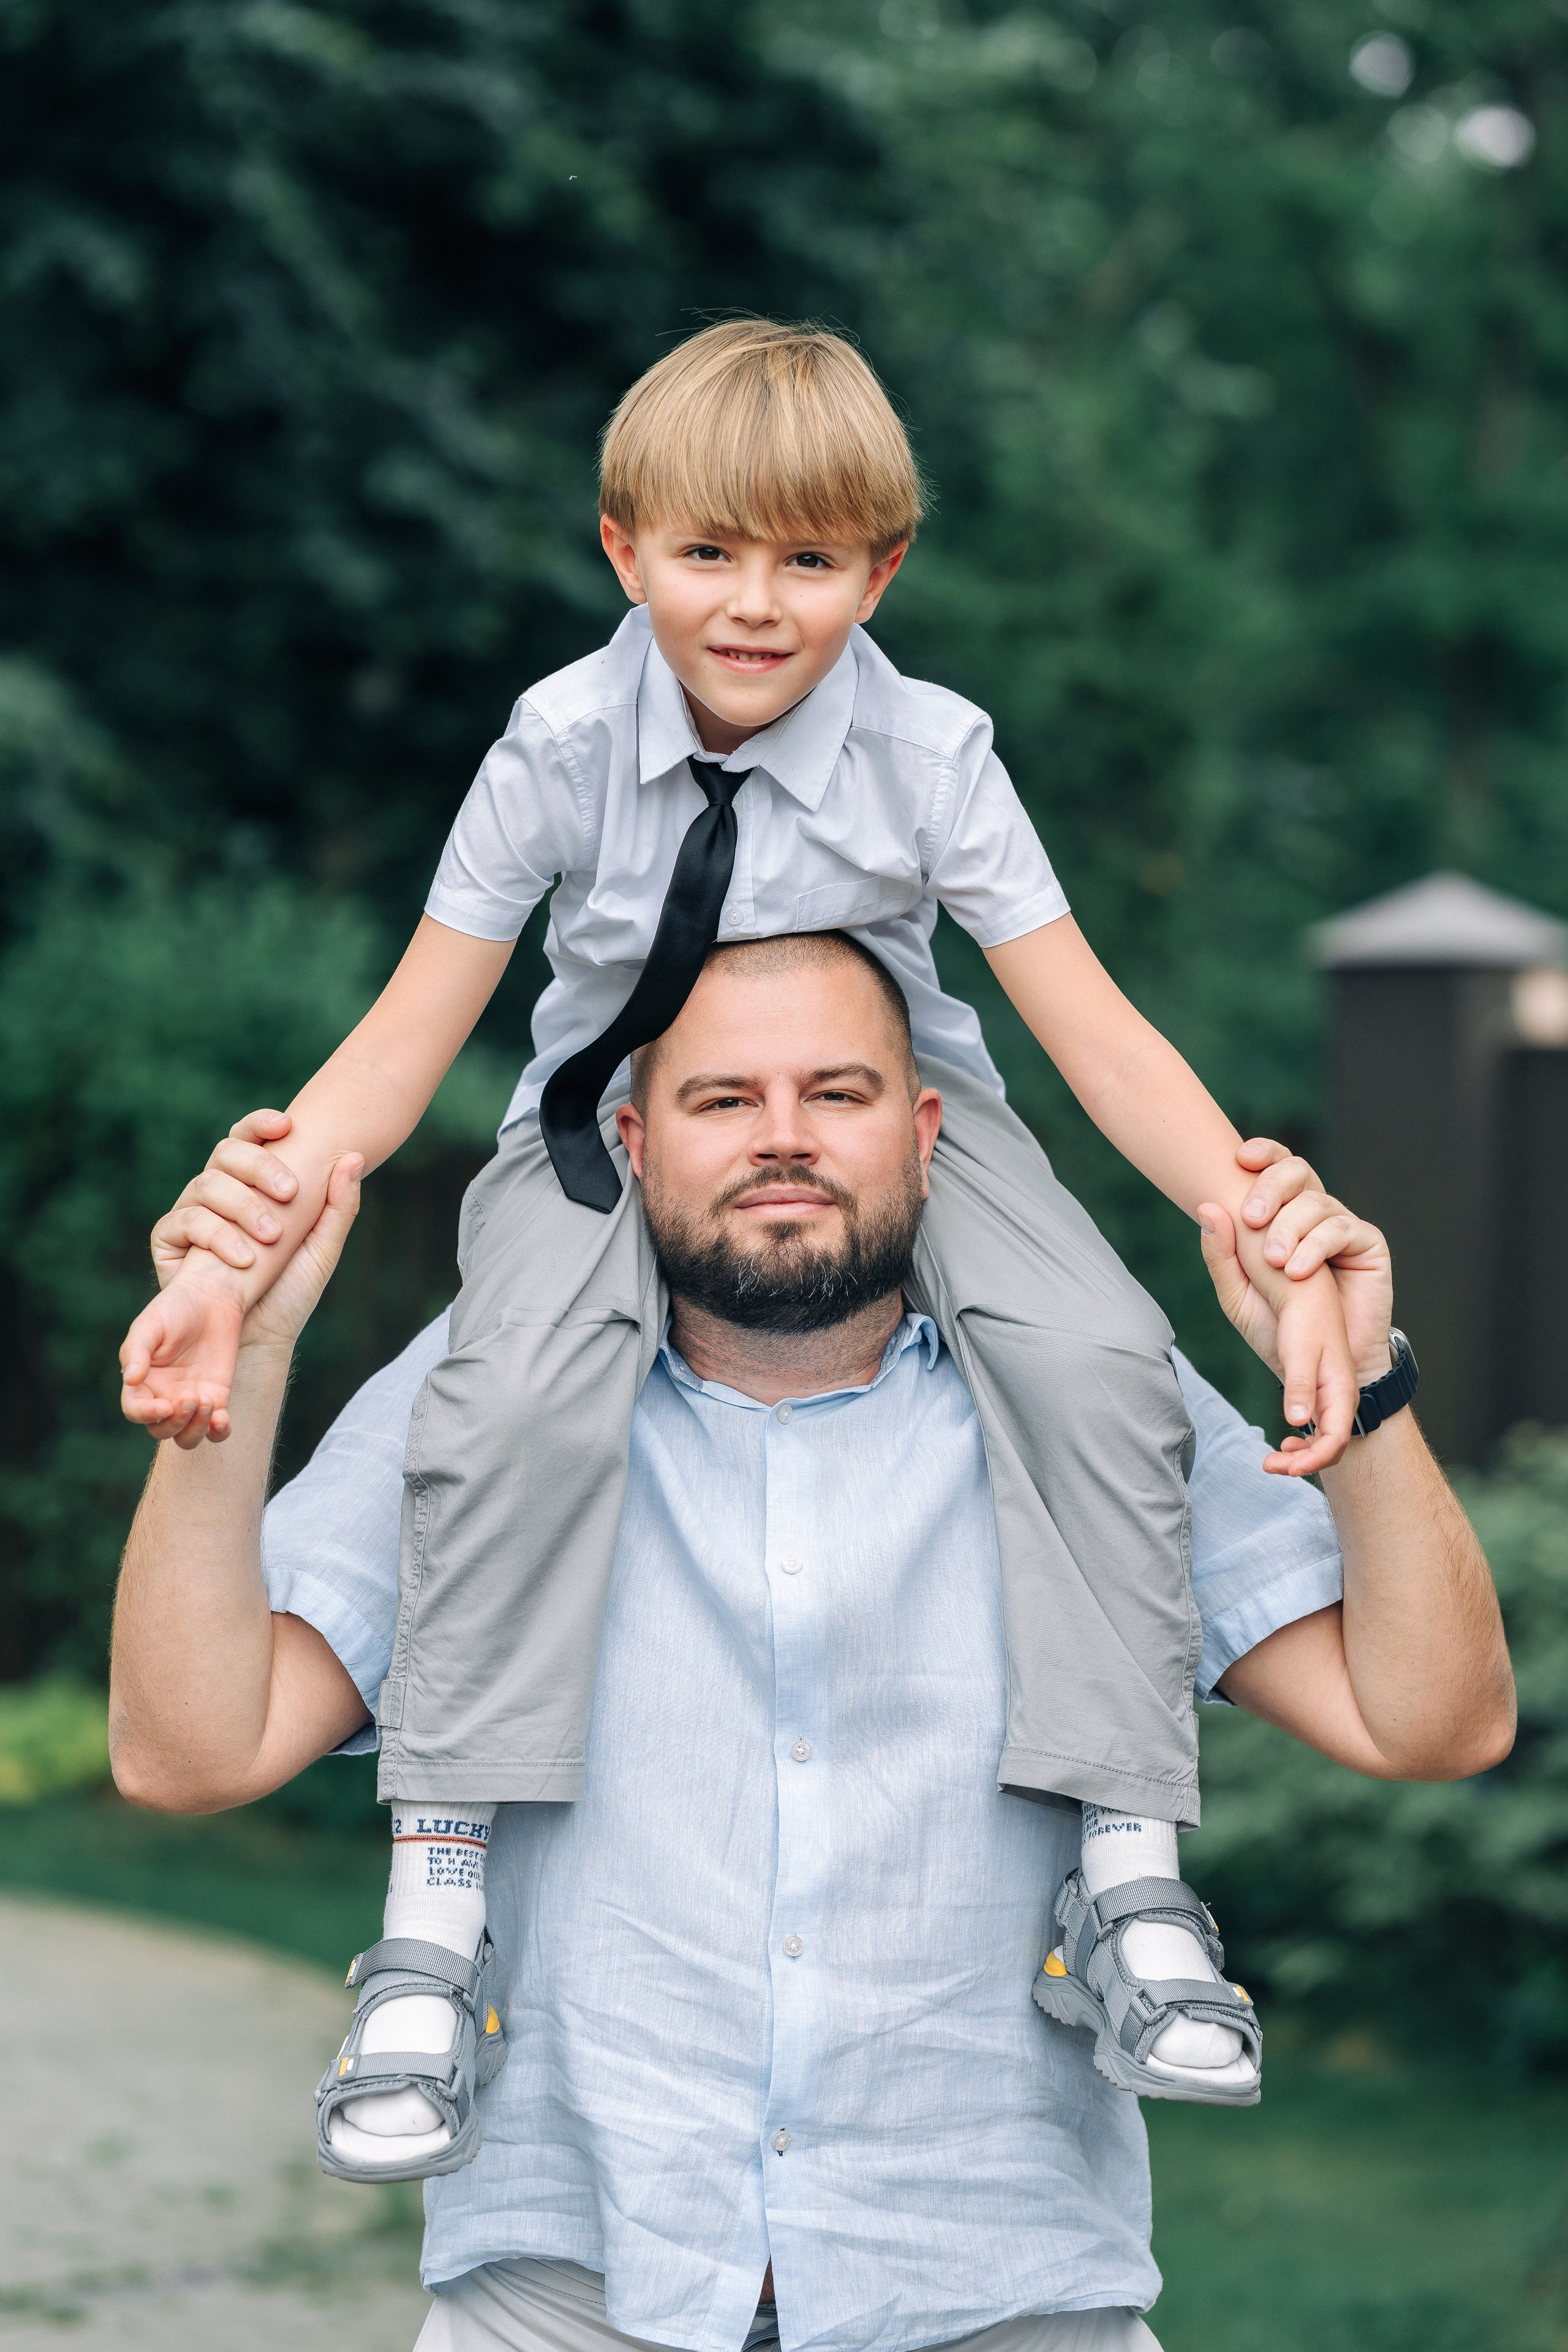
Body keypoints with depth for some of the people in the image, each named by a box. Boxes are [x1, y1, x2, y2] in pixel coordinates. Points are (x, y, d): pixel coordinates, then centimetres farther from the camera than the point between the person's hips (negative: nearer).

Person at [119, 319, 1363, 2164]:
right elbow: (403, 1043, -13)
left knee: (1098, 1357, -28)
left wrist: (1284, 1257, -30)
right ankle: (434, 1909, -23)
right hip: (614, 1111, 0)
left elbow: (1097, 1034, -16)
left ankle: (1135, 1873, -20)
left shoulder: (928, 754, -15)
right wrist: (229, 1262, -29)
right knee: (516, 1394, -32)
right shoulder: (562, 746, -15)